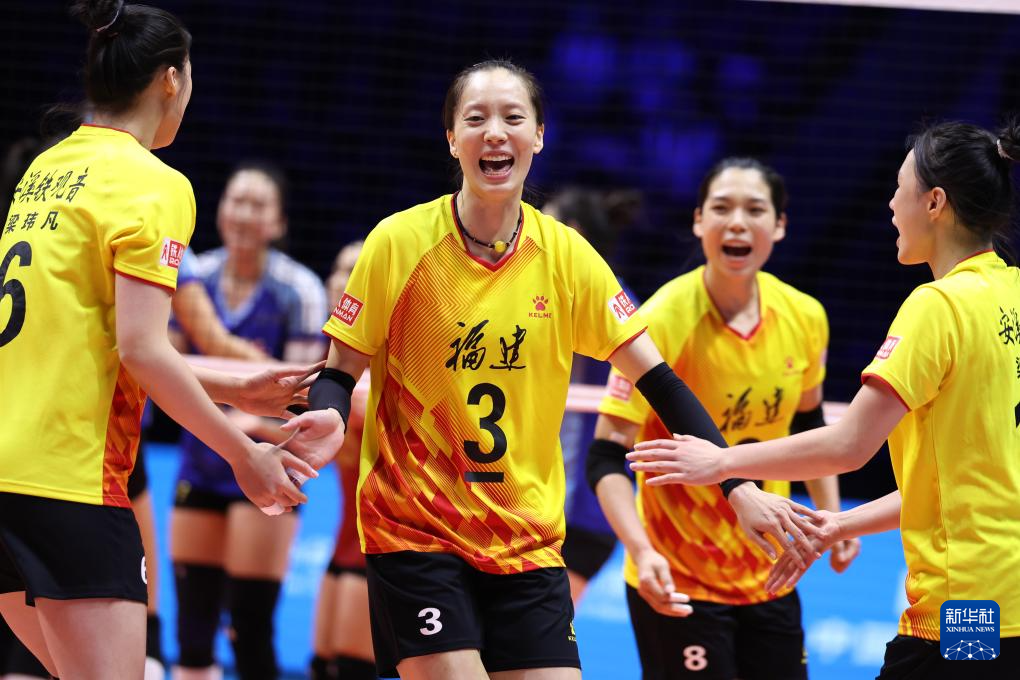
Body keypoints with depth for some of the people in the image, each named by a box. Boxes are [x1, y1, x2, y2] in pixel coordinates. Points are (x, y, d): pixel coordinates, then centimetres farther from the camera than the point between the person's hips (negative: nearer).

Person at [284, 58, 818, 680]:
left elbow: (654, 377, 2)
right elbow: (341, 372, -1)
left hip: (528, 540, 3)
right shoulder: (400, 242, -7)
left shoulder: (567, 255, 0)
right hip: (413, 529, -3)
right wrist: (328, 416, -25)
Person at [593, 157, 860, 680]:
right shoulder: (662, 322, -19)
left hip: (768, 577, 6)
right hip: (677, 584, -5)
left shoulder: (805, 317, -3)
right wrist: (642, 552, -34)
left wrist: (831, 514, 8)